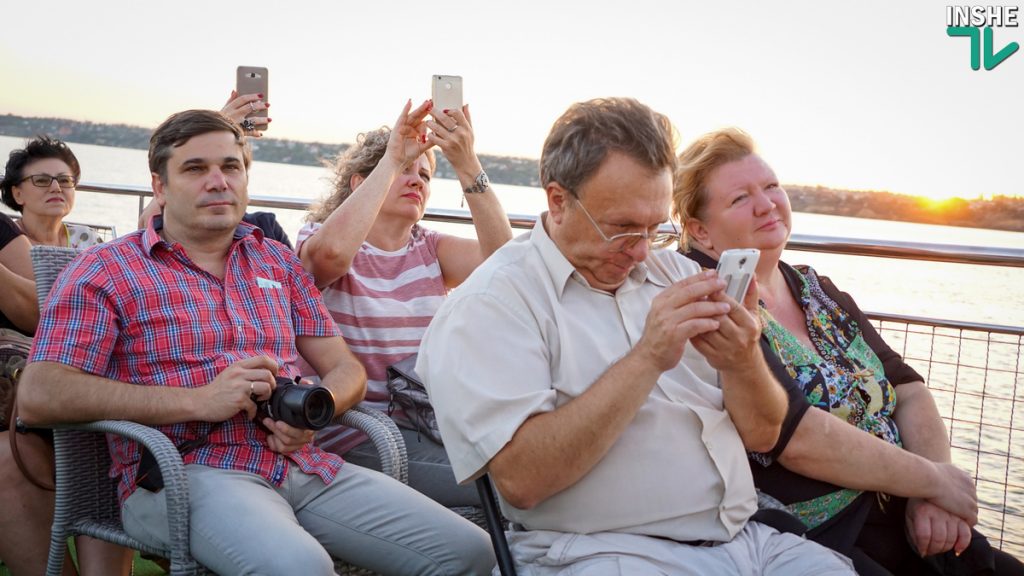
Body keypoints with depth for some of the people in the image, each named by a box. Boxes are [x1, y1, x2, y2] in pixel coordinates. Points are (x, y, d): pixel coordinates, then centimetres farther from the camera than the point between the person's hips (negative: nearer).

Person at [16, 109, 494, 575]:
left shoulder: (278, 261, 20)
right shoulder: (107, 270, 4)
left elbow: (345, 368, 19)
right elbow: (38, 396, -9)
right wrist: (198, 401, -17)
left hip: (302, 464, 6)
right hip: (179, 471, -5)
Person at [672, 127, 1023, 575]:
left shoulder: (816, 291, 15)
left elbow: (909, 392, 11)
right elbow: (795, 437, -18)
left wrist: (931, 496, -7)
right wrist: (932, 479, -9)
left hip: (897, 521, 7)